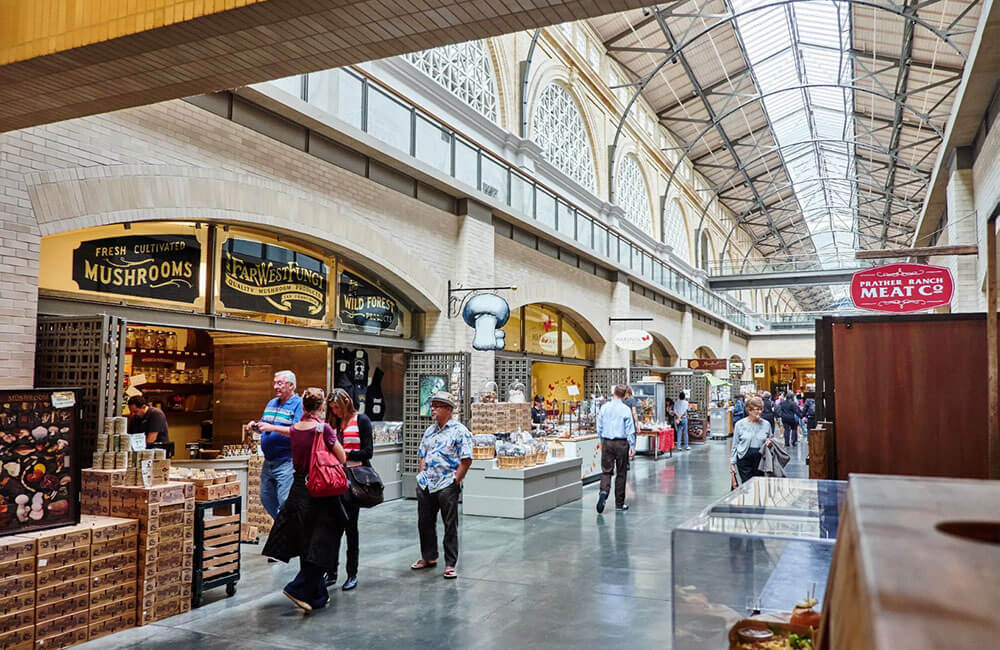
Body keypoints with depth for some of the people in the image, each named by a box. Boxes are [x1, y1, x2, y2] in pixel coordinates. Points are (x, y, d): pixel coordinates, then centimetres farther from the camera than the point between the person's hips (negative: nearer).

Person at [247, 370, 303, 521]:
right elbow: (264, 429, 24)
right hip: (268, 461, 8)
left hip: (286, 462, -8)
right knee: (266, 498, 16)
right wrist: (256, 426, 2)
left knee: (285, 501, -7)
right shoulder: (271, 403, 16)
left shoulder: (299, 404, -9)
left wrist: (272, 427, -24)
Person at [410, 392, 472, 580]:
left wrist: (455, 481, -13)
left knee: (450, 525, 1)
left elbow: (466, 460, -11)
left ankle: (450, 564, 10)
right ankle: (428, 557, 32)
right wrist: (422, 476, 9)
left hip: (447, 485, -7)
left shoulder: (460, 431, -8)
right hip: (425, 485, 7)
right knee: (425, 522, 14)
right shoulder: (430, 431, 15)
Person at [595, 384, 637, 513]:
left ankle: (603, 492, -22)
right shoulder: (626, 409, -8)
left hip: (607, 442, 2)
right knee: (621, 473, 8)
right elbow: (630, 430, -7)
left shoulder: (604, 407, 1)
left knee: (606, 470, 6)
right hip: (621, 443, -2)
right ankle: (619, 503, 15)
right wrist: (632, 447, -2)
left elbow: (599, 427, 7)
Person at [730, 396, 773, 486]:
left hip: (760, 459, 2)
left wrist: (770, 443, -5)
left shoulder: (766, 424, 4)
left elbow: (771, 439, 19)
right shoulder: (740, 424, 0)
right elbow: (735, 445, 5)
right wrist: (732, 463, 3)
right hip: (744, 458, -2)